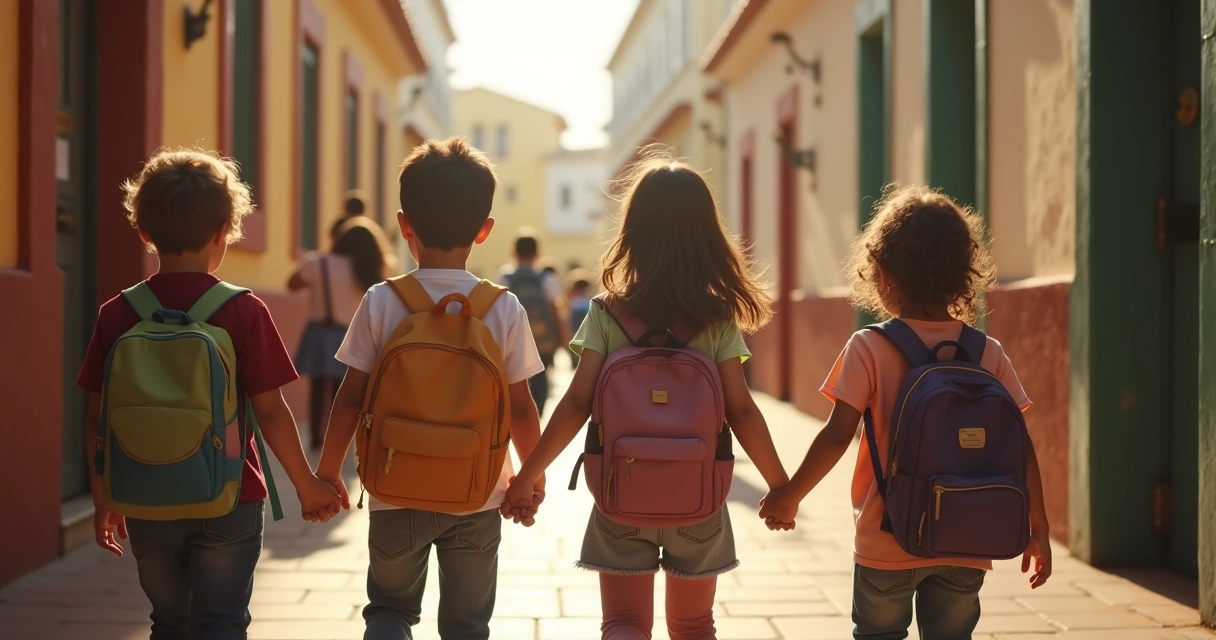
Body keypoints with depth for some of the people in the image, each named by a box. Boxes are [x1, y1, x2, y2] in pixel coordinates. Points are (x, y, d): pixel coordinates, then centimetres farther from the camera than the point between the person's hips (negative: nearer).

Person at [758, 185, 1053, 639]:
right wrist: (1038, 530, 6)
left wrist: (789, 495, -1)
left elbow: (837, 435, -14)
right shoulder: (990, 355, -1)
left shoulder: (869, 349, -9)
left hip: (886, 546, -2)